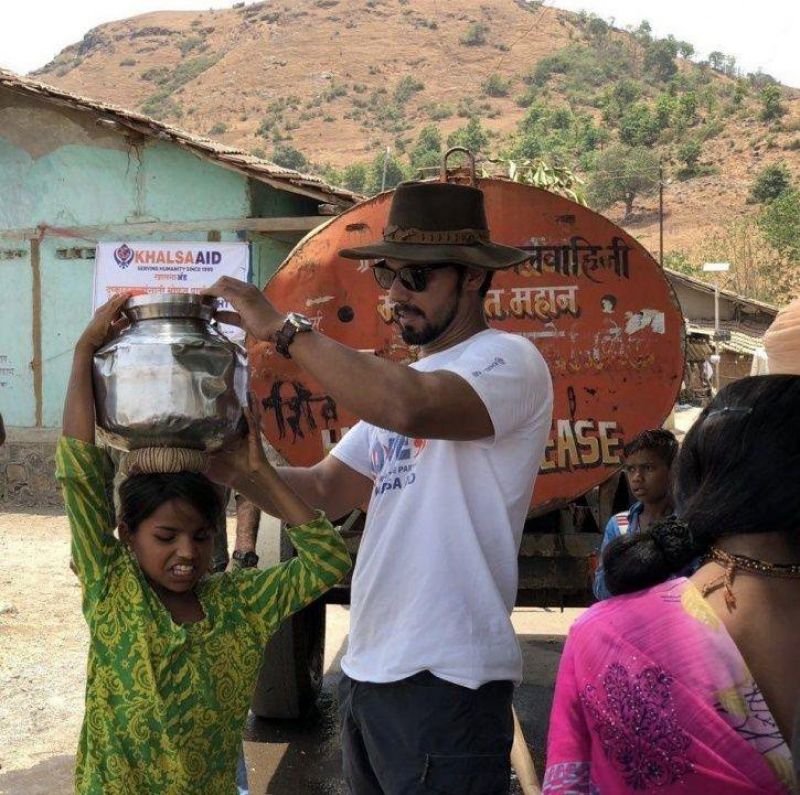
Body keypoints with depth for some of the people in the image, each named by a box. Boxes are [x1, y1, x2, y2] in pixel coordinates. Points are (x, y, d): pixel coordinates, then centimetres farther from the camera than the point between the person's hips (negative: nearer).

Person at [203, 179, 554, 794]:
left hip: (445, 681, -8)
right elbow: (324, 491, 10)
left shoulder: (509, 361, -11)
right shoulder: (399, 379, 16)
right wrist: (232, 470, -6)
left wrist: (283, 328, -23)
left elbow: (409, 408, -32)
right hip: (366, 670, 8)